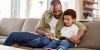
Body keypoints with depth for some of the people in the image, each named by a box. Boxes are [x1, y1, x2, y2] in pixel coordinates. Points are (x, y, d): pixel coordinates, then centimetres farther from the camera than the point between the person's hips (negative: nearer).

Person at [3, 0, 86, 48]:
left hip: (50, 40, -3)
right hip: (41, 36, 3)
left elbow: (83, 27, -2)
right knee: (13, 35, -14)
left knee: (45, 40, -42)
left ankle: (19, 44, -22)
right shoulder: (46, 13, 9)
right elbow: (38, 28, 4)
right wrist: (46, 33, -18)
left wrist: (77, 37, -23)